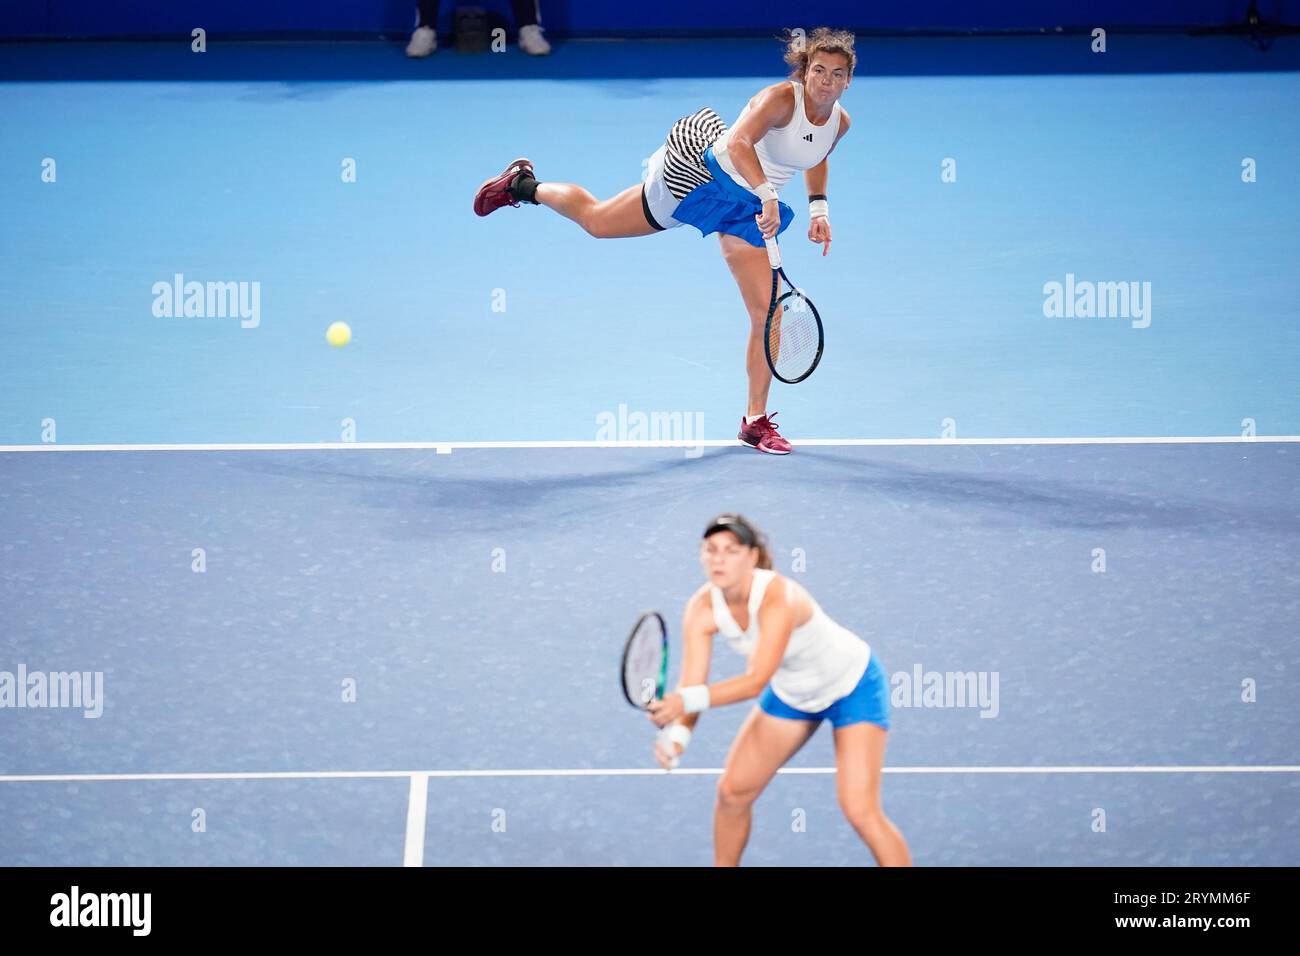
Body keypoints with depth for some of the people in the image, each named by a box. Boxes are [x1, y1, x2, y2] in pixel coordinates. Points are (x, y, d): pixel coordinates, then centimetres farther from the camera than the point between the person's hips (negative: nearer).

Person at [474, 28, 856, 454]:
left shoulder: (840, 122, -3)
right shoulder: (781, 98, -25)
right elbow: (739, 142, -43)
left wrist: (818, 207, 8)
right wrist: (766, 195, -54)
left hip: (746, 211, 5)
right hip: (699, 174, -5)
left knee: (768, 313, -5)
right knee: (597, 220, 10)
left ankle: (756, 422, 7)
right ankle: (523, 185, 39)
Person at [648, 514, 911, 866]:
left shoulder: (779, 599, -38)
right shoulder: (702, 609, -20)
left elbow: (757, 682, -45)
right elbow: (691, 687, -23)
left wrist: (687, 701, -57)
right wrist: (678, 733, -43)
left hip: (854, 685, -6)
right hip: (792, 692, 6)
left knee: (860, 810, -18)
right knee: (733, 791, 5)